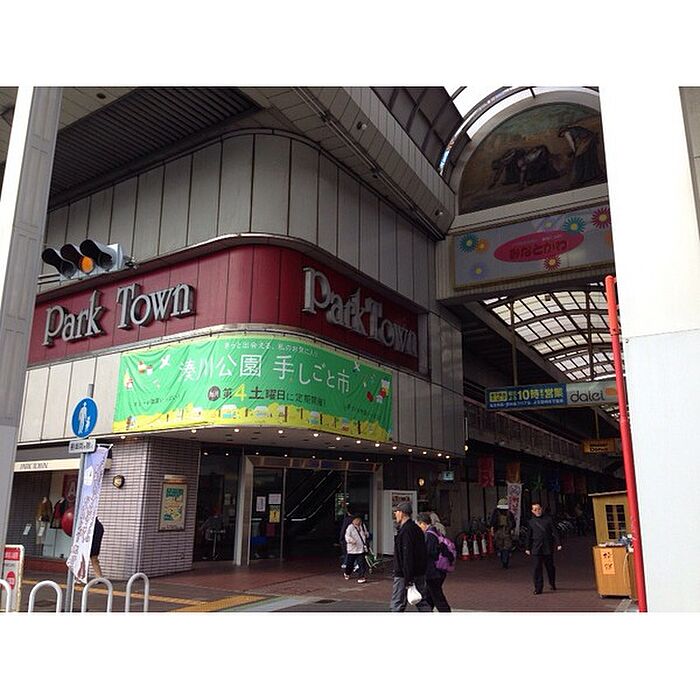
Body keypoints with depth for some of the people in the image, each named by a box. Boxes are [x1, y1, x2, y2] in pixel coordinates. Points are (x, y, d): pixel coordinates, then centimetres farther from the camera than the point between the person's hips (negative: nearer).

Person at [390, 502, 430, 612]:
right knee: (423, 604, 12)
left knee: (396, 605, 0)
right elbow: (423, 554, 17)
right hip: (420, 574, 9)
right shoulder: (417, 529, 12)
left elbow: (407, 556, -23)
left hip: (404, 575, -9)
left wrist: (408, 580, -23)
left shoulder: (405, 531, -18)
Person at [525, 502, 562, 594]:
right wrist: (528, 548, 13)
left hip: (548, 548, 0)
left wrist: (558, 544, -5)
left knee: (550, 566, 11)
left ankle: (552, 584, 34)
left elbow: (554, 532, 2)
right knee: (537, 568, -5)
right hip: (537, 548, 0)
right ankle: (538, 588, 1)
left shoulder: (548, 519, 3)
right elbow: (529, 536, 12)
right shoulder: (531, 522, 6)